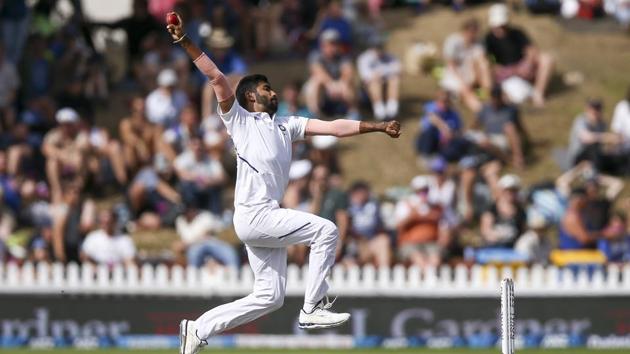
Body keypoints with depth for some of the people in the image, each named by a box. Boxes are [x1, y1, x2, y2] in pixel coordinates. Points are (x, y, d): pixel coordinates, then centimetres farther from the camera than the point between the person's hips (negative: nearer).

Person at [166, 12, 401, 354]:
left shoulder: (286, 125, 21)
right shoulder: (239, 119, 6)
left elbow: (334, 127, 16)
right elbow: (216, 78, -5)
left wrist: (378, 127, 10)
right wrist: (185, 42, -14)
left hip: (267, 218, 8)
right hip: (253, 214, -8)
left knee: (269, 296, 7)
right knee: (326, 230, -12)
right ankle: (312, 309, -7)